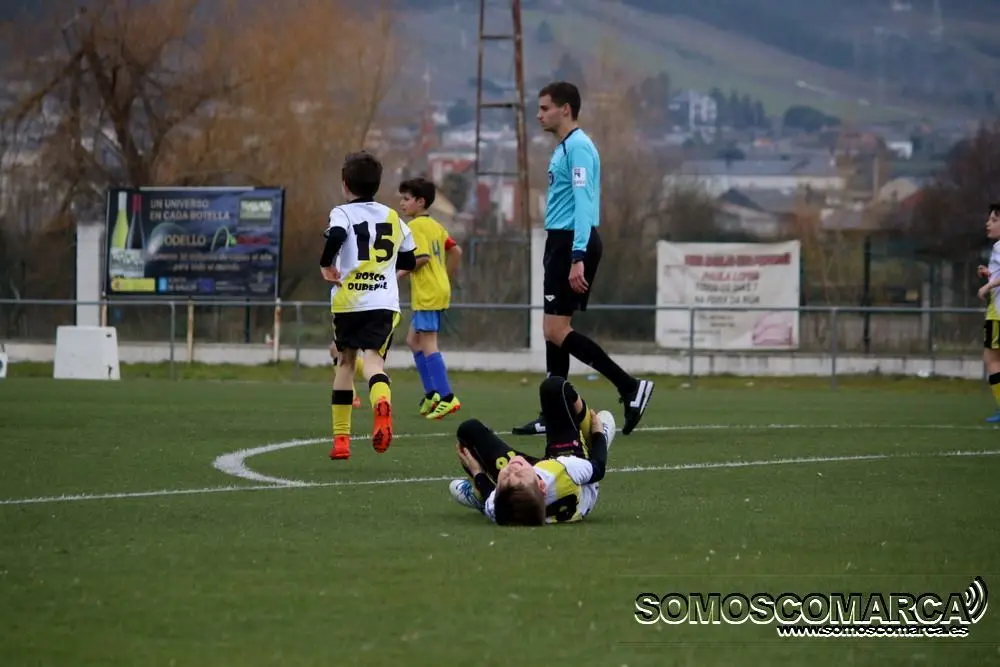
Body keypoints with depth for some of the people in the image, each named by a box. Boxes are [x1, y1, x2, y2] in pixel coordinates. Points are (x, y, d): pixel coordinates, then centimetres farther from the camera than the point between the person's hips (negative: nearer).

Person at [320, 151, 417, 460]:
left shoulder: (343, 213, -1)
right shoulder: (392, 217, 15)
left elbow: (336, 236, -24)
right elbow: (409, 260, 22)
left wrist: (326, 265, -9)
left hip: (347, 301, -2)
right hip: (384, 303, 2)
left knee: (345, 361, 16)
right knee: (373, 358, -11)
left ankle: (341, 437, 21)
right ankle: (381, 402, -49)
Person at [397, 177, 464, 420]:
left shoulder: (415, 226, -11)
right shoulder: (435, 226, 15)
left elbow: (422, 256, -21)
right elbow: (456, 251, 16)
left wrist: (402, 272, -11)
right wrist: (446, 277, 22)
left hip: (427, 295, -10)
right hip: (440, 290, 10)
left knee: (427, 344, -8)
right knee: (414, 340, 16)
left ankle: (447, 397, -13)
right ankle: (432, 394, 13)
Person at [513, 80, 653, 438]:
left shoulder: (578, 147, -13)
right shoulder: (564, 147, 18)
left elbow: (583, 204, -21)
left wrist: (578, 258, -26)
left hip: (573, 243, -10)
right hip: (561, 243, 10)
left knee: (556, 330, -12)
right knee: (554, 330, 9)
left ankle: (630, 386, -12)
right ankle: (553, 417, 11)